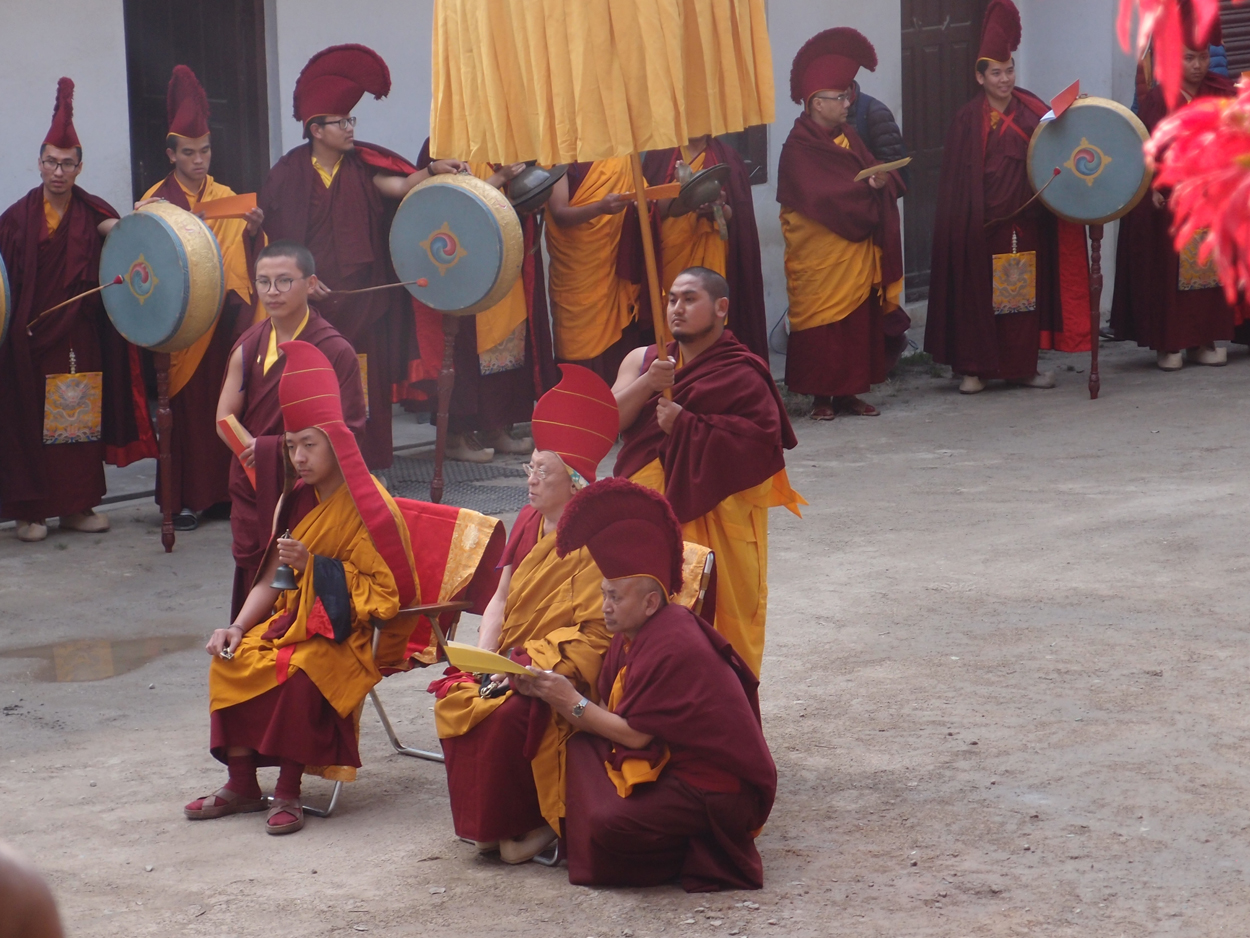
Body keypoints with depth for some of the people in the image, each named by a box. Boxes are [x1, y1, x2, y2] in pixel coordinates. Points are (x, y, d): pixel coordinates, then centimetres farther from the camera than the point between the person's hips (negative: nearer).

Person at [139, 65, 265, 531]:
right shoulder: (157, 200, 0)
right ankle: (184, 498, 1)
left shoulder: (226, 197, 11)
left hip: (223, 319, 3)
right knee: (185, 406, -4)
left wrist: (253, 232, -12)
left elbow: (249, 261, 8)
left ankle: (223, 490, 11)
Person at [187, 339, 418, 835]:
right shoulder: (298, 501, 10)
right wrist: (238, 626, -6)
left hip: (351, 629, -7)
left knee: (300, 671, -34)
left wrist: (315, 566, -22)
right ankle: (242, 785, -5)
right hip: (296, 617, 8)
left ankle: (288, 793, -23)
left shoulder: (368, 506, -14)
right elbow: (271, 578, 11)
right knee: (230, 661, -14)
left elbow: (387, 590, -17)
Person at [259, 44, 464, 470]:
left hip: (363, 295, 2)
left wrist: (431, 171, -28)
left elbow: (399, 185, -11)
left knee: (365, 381, 1)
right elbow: (277, 235, -1)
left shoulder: (362, 164, 5)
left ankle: (366, 462, 8)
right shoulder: (291, 172, 0)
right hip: (314, 296, -2)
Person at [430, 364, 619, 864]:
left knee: (512, 712, -31)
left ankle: (534, 823, -11)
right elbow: (501, 598, 12)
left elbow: (594, 634, -17)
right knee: (454, 700, -17)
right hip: (513, 658, 7)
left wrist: (532, 668, -23)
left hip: (565, 669, -7)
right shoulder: (528, 522, 12)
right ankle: (487, 820, -4)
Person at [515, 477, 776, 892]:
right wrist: (550, 691, -5)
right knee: (580, 747, -2)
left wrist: (574, 704, -12)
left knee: (611, 825, -25)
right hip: (672, 760, 10)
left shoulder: (672, 649, -22)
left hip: (717, 790, -10)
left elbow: (636, 734, -21)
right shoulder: (632, 636, 8)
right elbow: (610, 713, 6)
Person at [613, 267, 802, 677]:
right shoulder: (642, 361, 14)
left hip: (716, 519, -4)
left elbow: (765, 440, -15)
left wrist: (687, 427, -16)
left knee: (721, 623, -4)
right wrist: (647, 384, -15)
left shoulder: (742, 376, -1)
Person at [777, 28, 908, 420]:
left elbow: (875, 175, 7)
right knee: (822, 324, -3)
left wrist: (881, 180, -16)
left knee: (860, 323, 6)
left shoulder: (847, 137, 13)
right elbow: (822, 198, -21)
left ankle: (847, 392, 12)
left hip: (857, 254, 7)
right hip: (818, 258, -7)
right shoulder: (799, 148, -12)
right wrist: (867, 187, -21)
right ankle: (821, 397, 3)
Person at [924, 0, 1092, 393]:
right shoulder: (969, 119, -5)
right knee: (979, 293, 1)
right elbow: (958, 175, -5)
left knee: (1025, 293, 7)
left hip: (1026, 222, 3)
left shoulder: (1030, 110, 3)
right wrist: (963, 223, -9)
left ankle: (1021, 367, 16)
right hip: (981, 224, -3)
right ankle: (975, 369, 9)